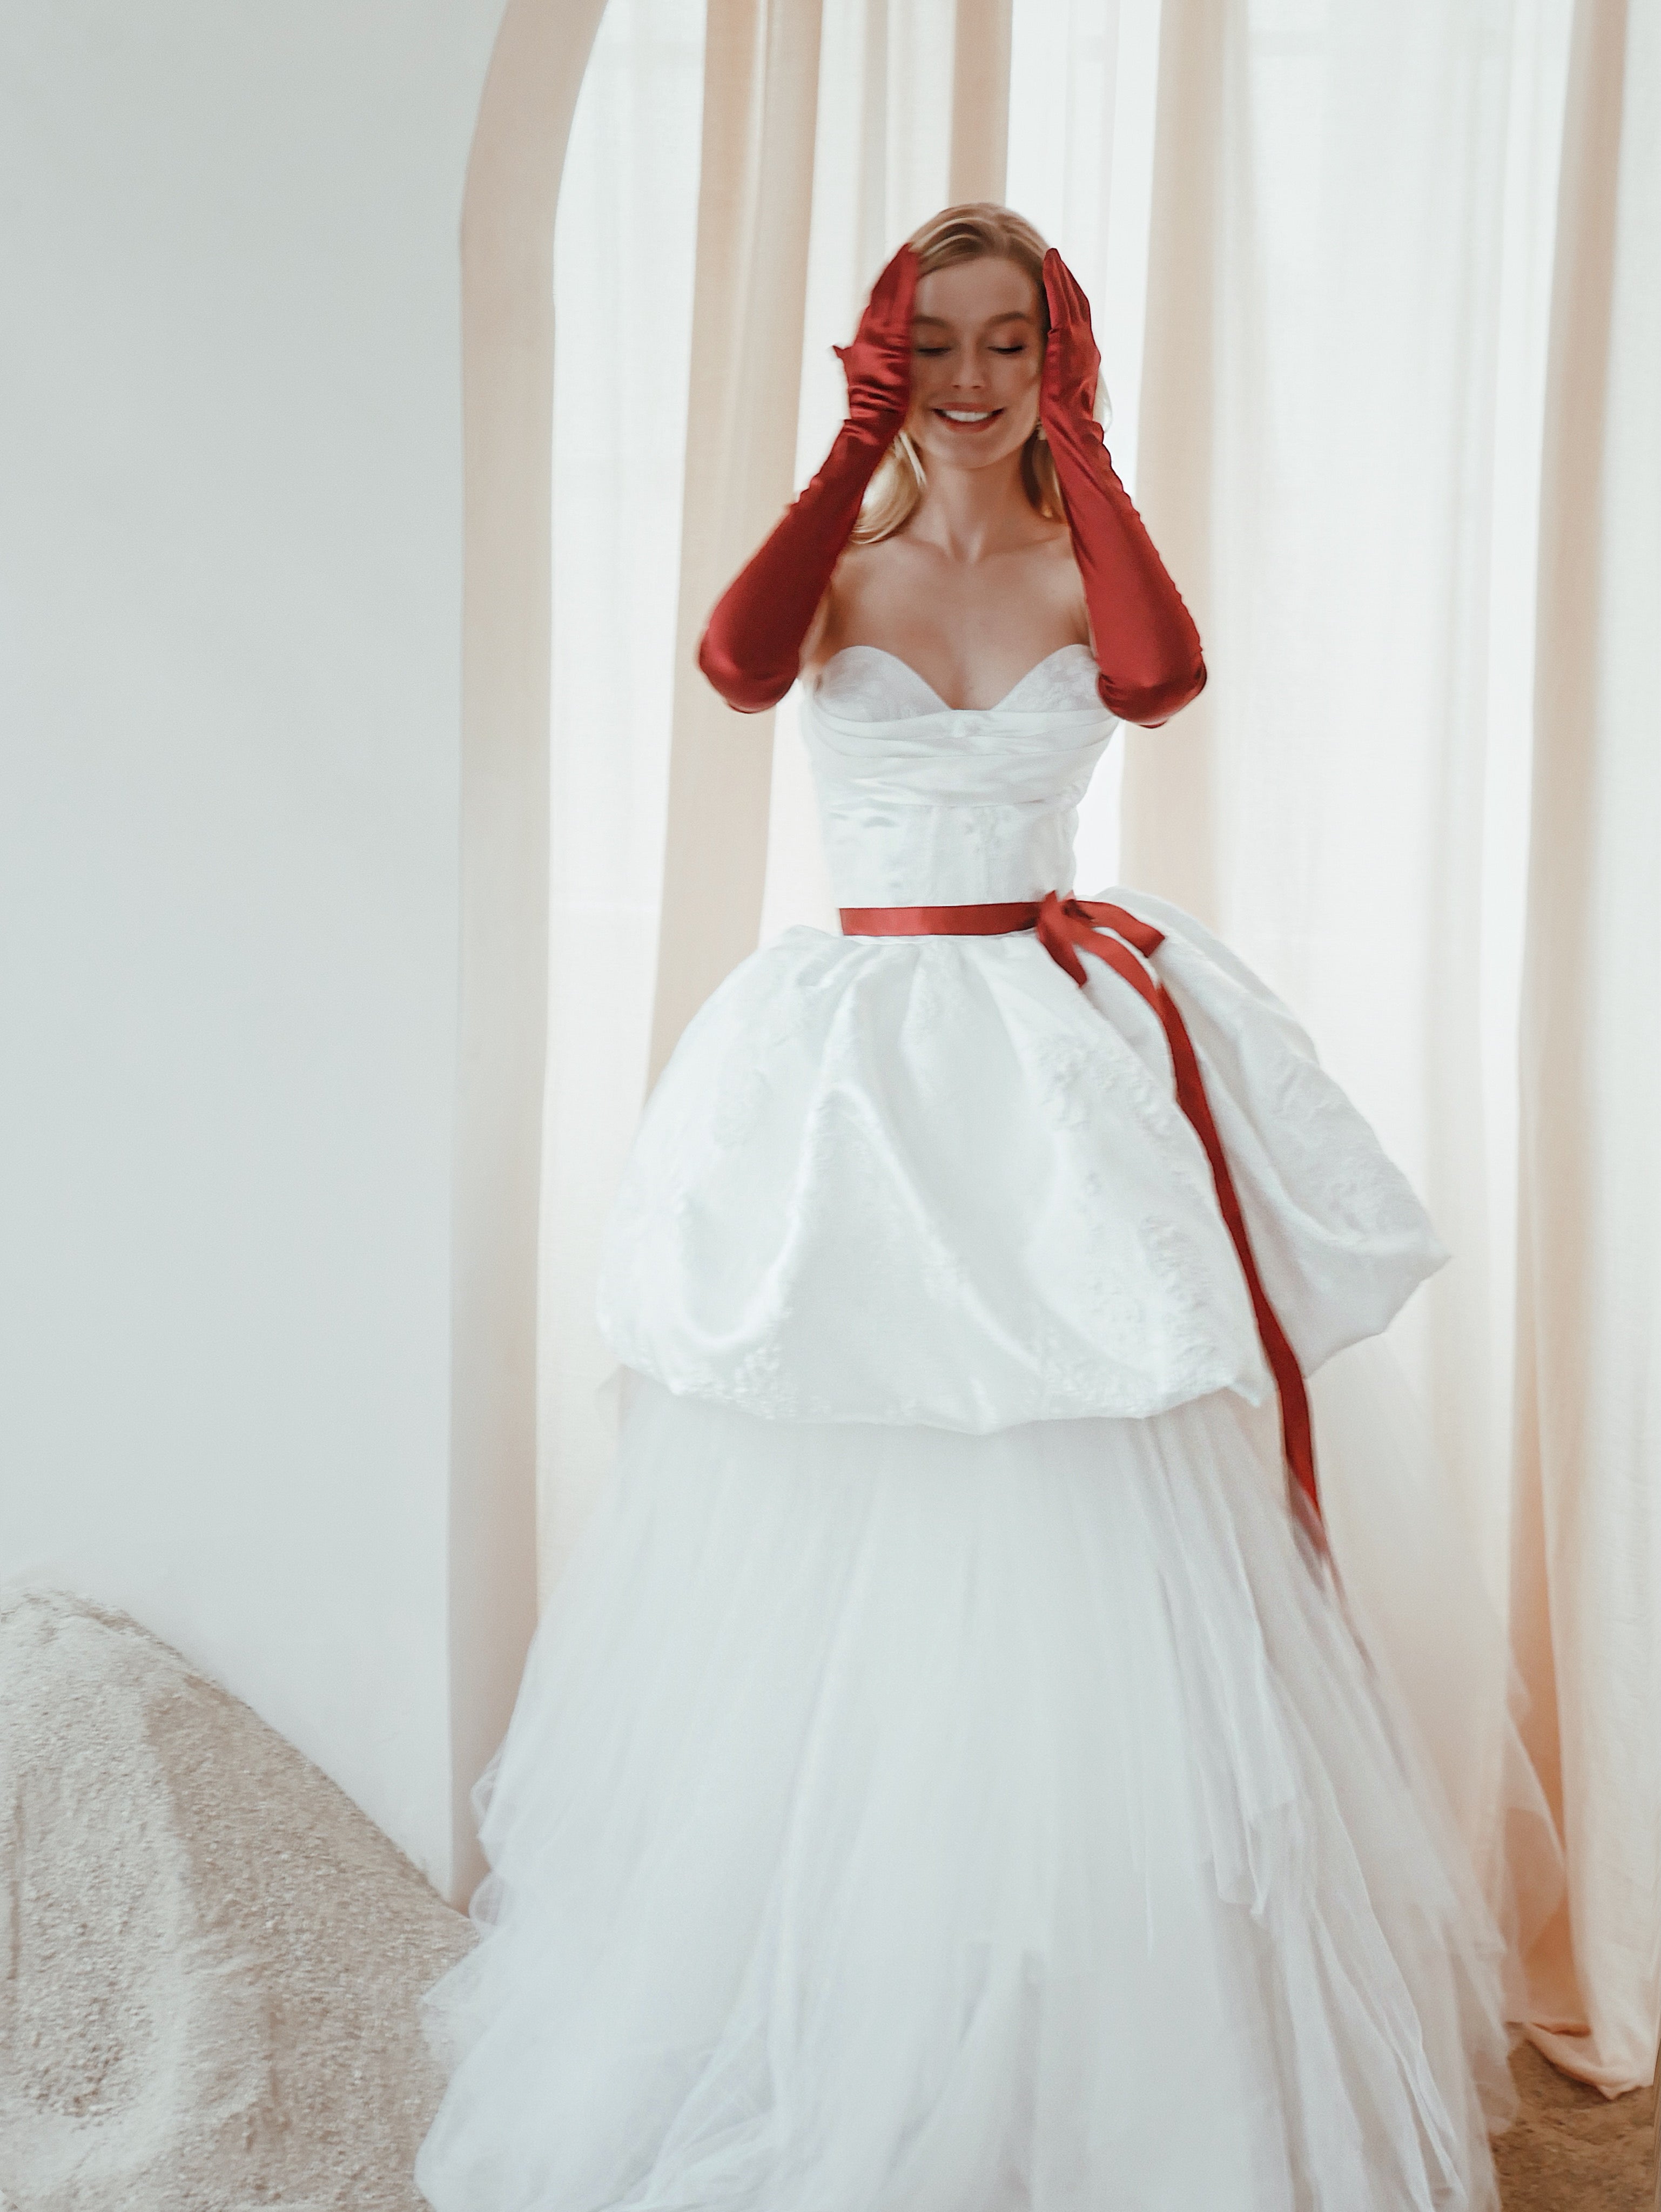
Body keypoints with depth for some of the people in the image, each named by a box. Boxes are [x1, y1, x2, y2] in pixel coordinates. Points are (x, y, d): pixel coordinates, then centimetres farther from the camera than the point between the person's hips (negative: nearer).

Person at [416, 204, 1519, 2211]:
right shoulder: (837, 560, 6)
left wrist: (1073, 439, -9)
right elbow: (735, 666, -17)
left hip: (1060, 1067, 0)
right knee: (840, 1568, 5)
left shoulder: (1087, 566, 7)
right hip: (852, 1067, 0)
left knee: (1074, 1571, 4)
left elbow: (1160, 680, -17)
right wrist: (864, 445, -9)